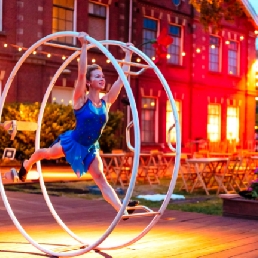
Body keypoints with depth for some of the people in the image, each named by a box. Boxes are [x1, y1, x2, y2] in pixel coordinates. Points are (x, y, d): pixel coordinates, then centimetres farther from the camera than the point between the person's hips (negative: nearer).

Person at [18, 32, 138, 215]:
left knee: (101, 179, -9)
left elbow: (122, 78, -5)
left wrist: (128, 55, -7)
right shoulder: (81, 99, -18)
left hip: (90, 148, 3)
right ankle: (27, 164, 56)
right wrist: (84, 46, -35)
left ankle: (121, 208, -22)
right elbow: (81, 73, -31)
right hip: (72, 143, -3)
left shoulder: (106, 102, -6)